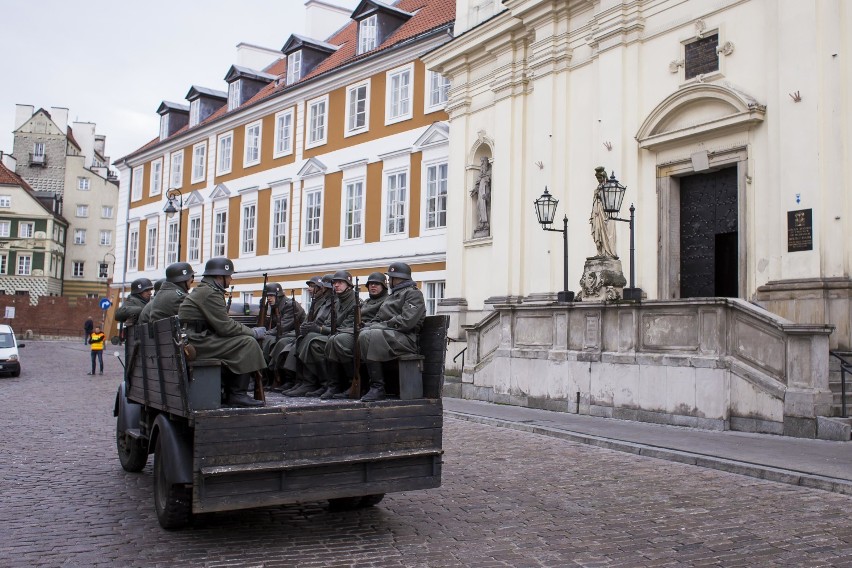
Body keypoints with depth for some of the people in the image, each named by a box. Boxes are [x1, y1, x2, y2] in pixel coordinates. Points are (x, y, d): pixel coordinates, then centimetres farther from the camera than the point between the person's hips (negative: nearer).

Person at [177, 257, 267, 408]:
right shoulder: (210, 293, -12)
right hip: (197, 343, -11)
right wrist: (254, 332, -5)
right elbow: (226, 327, -17)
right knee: (248, 343, -14)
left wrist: (250, 330, 11)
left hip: (192, 340, 11)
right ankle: (237, 395, -12)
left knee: (236, 346, 16)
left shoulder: (202, 290, 21)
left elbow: (221, 324, 20)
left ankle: (230, 392, 11)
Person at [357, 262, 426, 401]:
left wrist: (384, 325, -12)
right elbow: (379, 318, 24)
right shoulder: (391, 296, 30)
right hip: (387, 334, 8)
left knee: (368, 337, -31)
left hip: (405, 338, -8)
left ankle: (377, 388, -28)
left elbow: (406, 321, -15)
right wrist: (368, 325, 3)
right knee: (362, 334, -18)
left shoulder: (413, 294, 0)